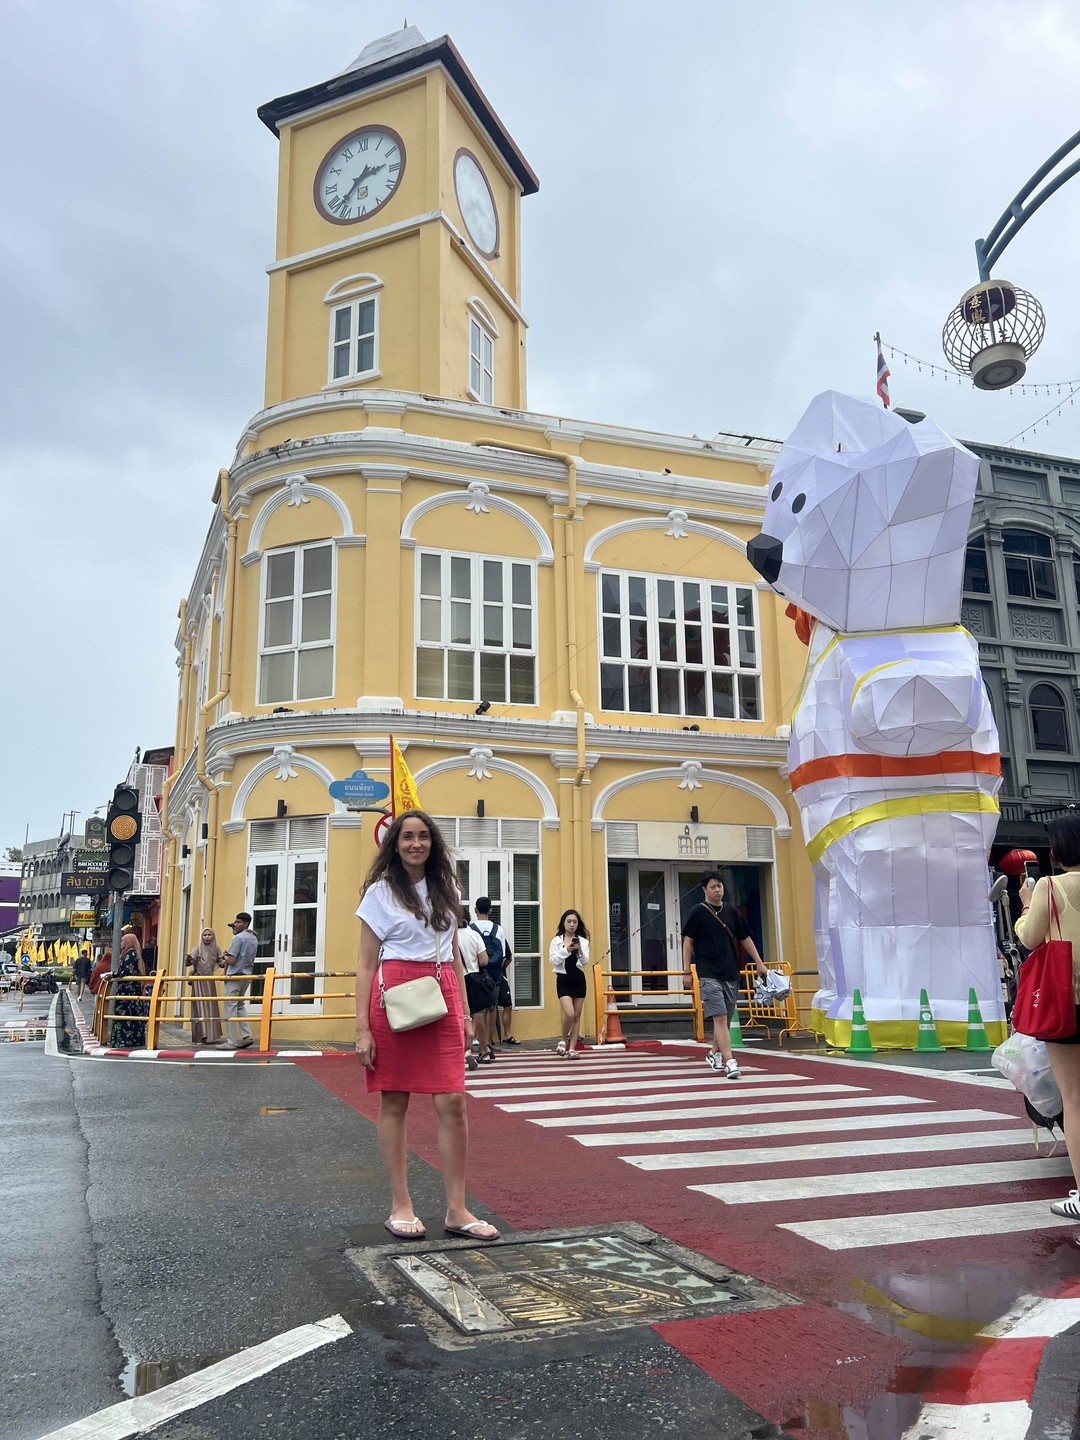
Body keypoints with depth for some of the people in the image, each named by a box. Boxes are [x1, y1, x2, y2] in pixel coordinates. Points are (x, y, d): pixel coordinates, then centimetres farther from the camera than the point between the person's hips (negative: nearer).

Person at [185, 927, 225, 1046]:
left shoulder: (216, 949, 6)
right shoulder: (198, 949, -4)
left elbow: (221, 963, 5)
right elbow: (188, 963, -13)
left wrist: (225, 960, -17)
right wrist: (189, 960, -35)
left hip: (210, 981, 4)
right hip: (198, 981, -4)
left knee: (211, 1007, 6)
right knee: (200, 1006, -8)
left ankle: (211, 1034, 14)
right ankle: (201, 1035, -12)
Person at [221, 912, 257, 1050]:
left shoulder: (238, 938, -13)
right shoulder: (254, 939, 13)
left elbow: (231, 960, -17)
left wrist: (225, 957, 3)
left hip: (234, 976, -8)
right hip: (247, 976, 8)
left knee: (230, 1007, -4)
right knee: (240, 1006, 17)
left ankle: (231, 1041, -5)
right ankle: (247, 1035, 8)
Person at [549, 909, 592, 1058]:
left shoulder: (583, 941, 3)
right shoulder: (557, 941, 0)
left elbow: (586, 962, -5)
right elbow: (553, 960, -9)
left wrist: (580, 951, -24)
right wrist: (566, 950, -22)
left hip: (578, 980, 3)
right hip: (563, 980, -2)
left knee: (577, 1016, 5)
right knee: (569, 1014, -15)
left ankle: (572, 1049, 13)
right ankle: (563, 1041, 11)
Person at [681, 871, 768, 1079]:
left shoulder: (731, 912, 11)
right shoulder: (698, 912, -3)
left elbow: (745, 939, 18)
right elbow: (687, 941, -3)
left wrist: (760, 964, 15)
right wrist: (686, 970, -9)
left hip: (731, 973, 5)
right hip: (709, 974, -5)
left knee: (727, 1018, 11)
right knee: (719, 1017, -13)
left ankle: (714, 1053, 31)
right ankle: (729, 1061, -17)